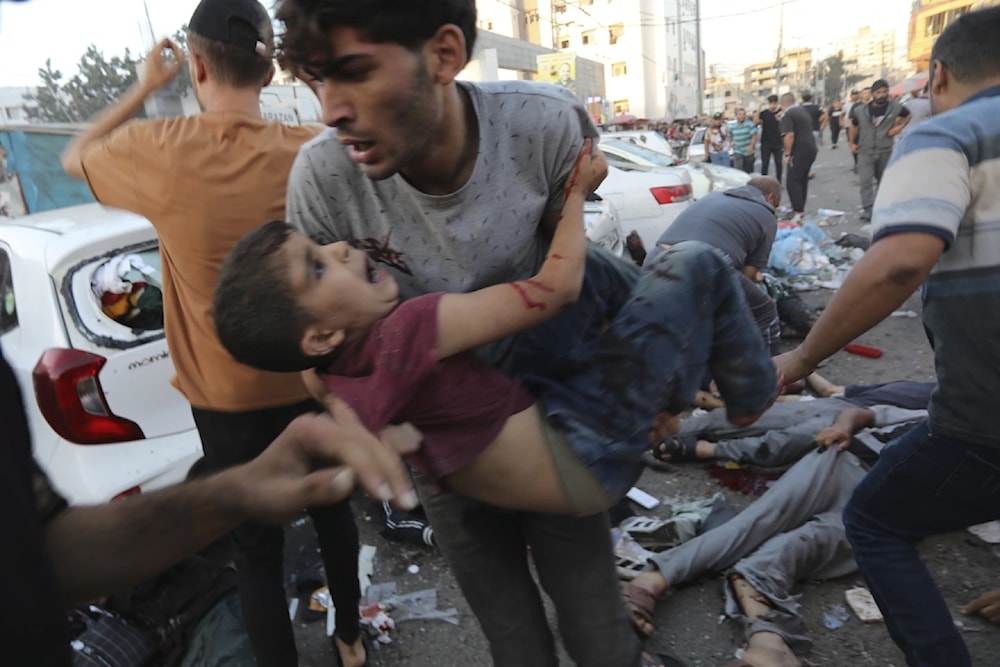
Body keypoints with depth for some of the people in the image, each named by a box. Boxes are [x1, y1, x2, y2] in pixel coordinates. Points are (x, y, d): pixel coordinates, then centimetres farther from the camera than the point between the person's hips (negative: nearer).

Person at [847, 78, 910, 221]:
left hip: (886, 151, 1)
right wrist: (851, 143, 9)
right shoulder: (861, 110, -3)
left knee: (882, 180, 13)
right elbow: (853, 125, 14)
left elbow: (908, 115, 16)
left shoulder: (895, 107, -4)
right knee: (866, 180, -15)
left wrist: (899, 127, 0)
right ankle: (867, 208, -16)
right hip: (865, 151, -1)